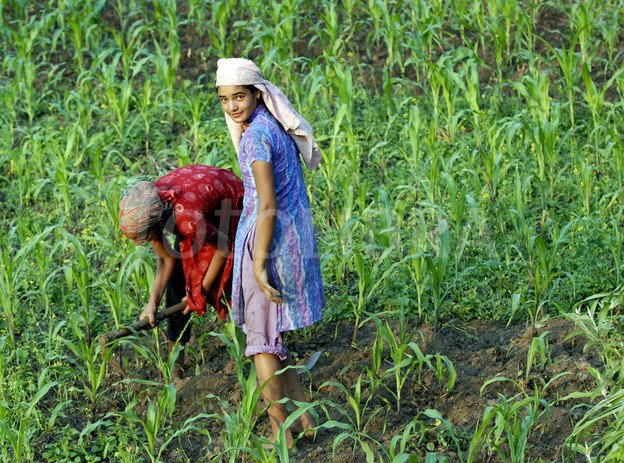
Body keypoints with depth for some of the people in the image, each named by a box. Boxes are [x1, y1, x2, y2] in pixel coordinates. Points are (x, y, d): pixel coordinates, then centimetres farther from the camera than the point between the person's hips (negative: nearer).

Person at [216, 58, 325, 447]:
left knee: (261, 337, 4)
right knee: (273, 333, 21)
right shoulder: (279, 127, 8)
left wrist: (259, 265, -19)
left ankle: (281, 431, 10)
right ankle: (304, 418, 25)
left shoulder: (256, 136, -20)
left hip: (268, 238, -9)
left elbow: (268, 207, -23)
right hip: (296, 234, 9)